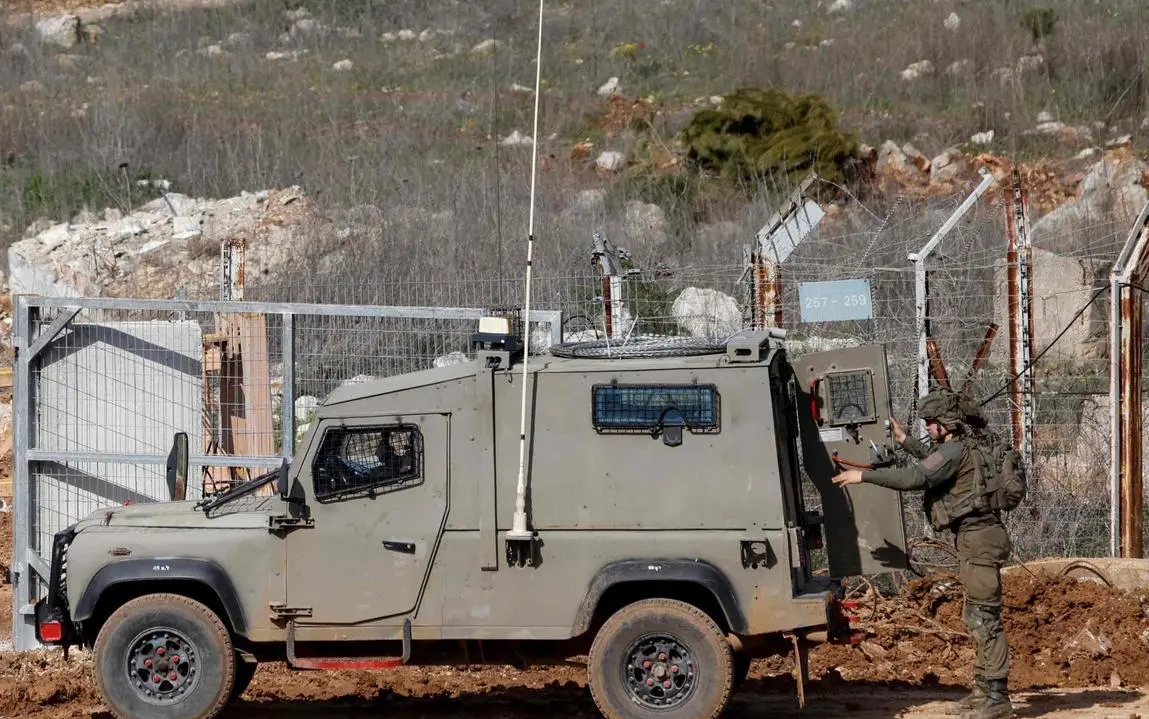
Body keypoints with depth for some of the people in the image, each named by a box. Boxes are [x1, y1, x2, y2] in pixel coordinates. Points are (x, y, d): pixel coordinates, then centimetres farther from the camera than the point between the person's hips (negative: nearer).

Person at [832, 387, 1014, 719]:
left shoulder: (956, 451, -15)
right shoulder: (961, 448, 17)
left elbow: (915, 477, -25)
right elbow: (934, 463, 39)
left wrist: (863, 475, -20)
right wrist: (906, 441, 34)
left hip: (979, 538, -11)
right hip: (976, 539, 11)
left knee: (985, 617, -10)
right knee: (978, 617, 16)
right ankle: (984, 689, 23)